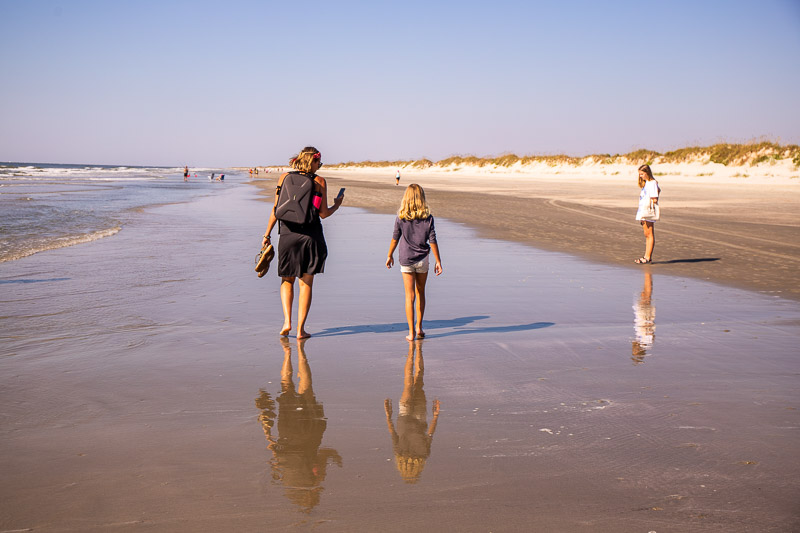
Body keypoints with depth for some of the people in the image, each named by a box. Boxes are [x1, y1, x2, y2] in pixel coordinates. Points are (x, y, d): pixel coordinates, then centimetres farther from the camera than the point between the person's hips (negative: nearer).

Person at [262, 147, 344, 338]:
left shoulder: (284, 178, 4)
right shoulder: (319, 182, -2)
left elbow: (276, 209, 2)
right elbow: (323, 214, -3)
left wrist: (267, 234, 8)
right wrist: (337, 205, 17)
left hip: (288, 235, 2)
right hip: (311, 236, -1)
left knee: (287, 281, 18)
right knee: (306, 283, 7)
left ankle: (287, 321, 4)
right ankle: (300, 329, 5)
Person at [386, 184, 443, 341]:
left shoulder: (401, 217, -7)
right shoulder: (428, 217, -7)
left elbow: (395, 238, 1)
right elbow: (433, 241, -6)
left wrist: (390, 256, 16)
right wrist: (438, 261, 1)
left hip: (406, 260, -1)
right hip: (422, 260, 1)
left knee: (409, 296, 2)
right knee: (420, 293, 18)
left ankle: (411, 332, 0)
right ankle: (419, 327, 24)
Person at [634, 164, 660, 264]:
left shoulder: (652, 183, -11)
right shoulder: (646, 183, 16)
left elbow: (654, 199, -14)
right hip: (643, 211, 10)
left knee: (650, 234, -6)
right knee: (646, 235, 12)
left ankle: (648, 257, -5)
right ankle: (646, 256, 16)